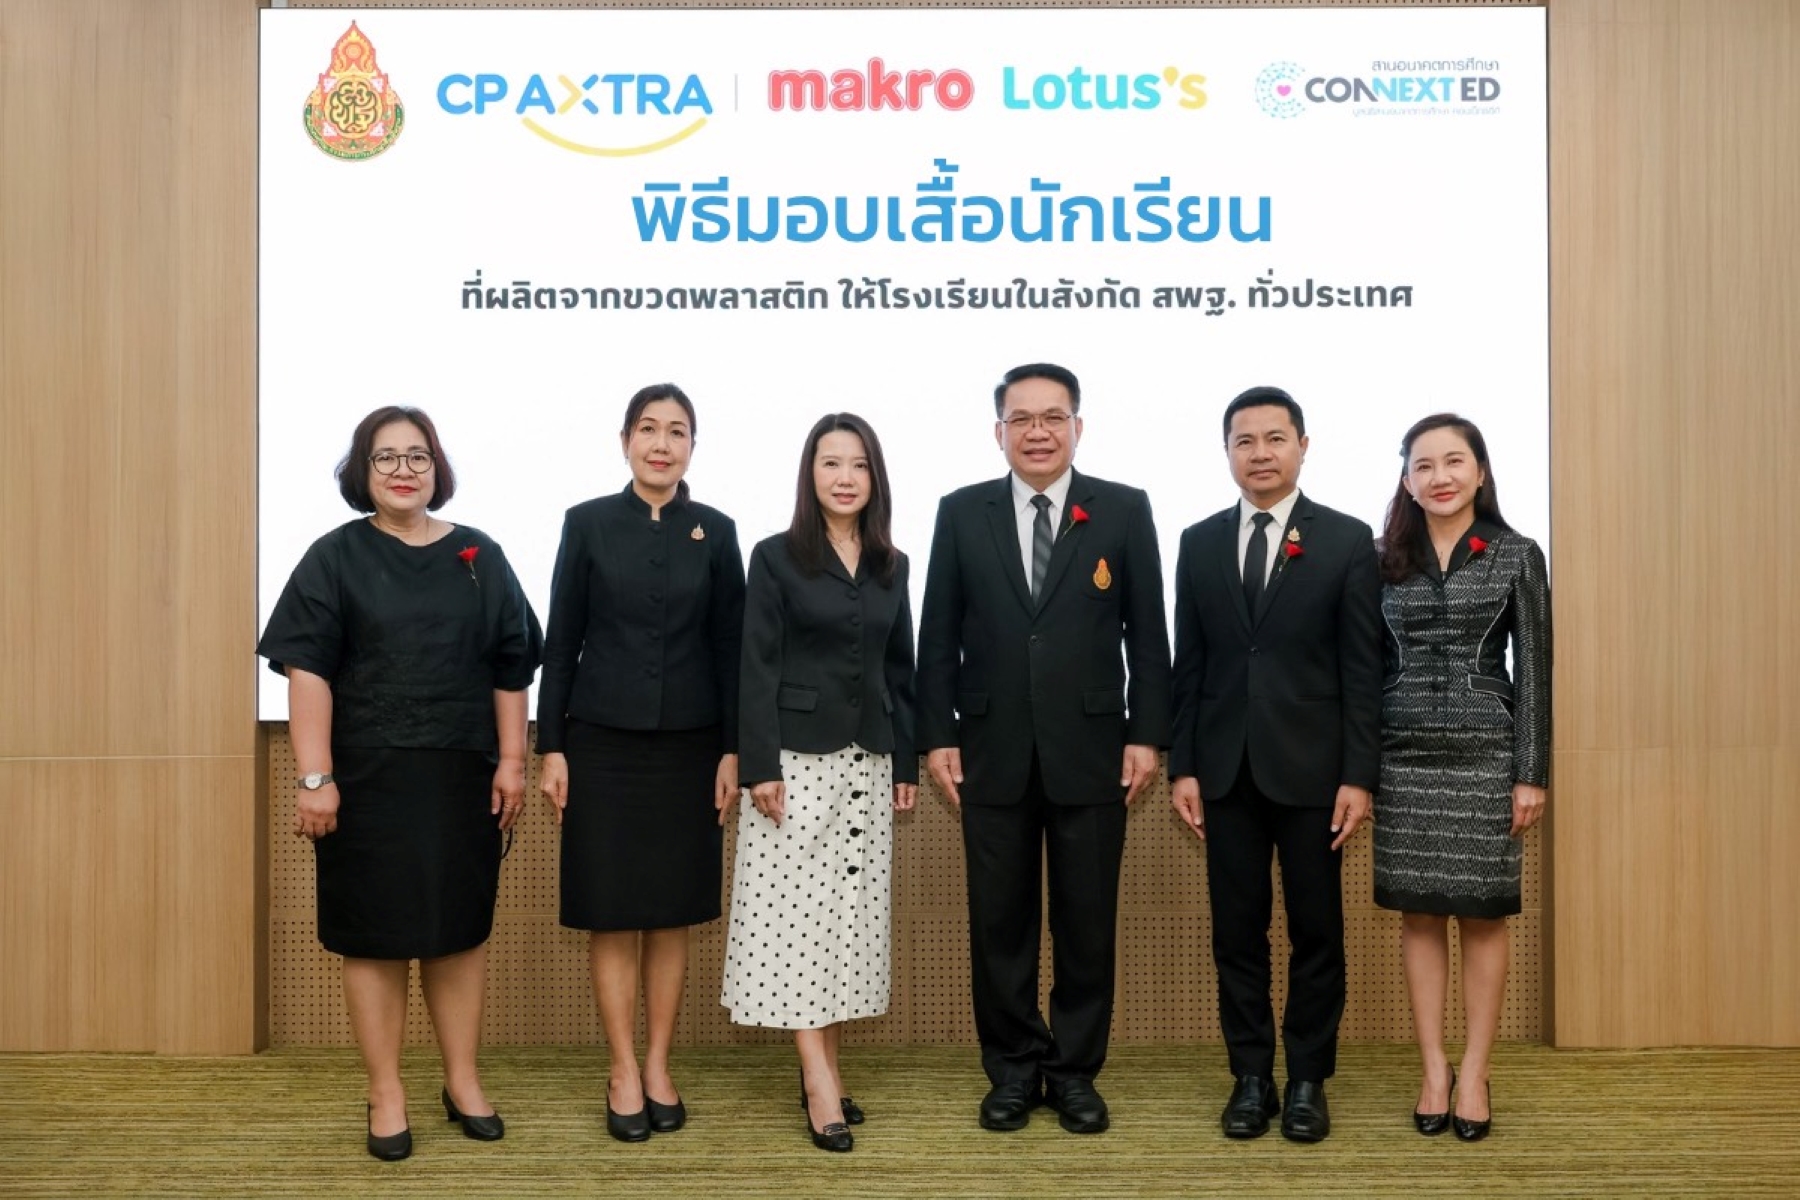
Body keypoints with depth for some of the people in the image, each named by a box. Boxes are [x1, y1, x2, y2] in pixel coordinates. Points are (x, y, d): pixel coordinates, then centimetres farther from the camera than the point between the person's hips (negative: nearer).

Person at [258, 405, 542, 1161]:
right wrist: (316, 777, -14)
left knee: (460, 930, 11)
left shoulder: (480, 558, 6)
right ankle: (385, 1096, 18)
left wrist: (511, 763, 0)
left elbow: (510, 670, 6)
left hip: (460, 775, 2)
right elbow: (308, 672, -7)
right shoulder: (335, 557, -1)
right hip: (367, 777, -2)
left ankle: (463, 1082, 25)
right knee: (373, 934, 6)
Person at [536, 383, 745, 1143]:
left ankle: (658, 1068, 20)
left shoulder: (715, 532, 3)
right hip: (603, 741, -1)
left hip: (687, 744, 1)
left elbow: (729, 647, 4)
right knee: (611, 915, 4)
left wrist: (732, 750, -1)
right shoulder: (587, 523, 0)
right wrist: (551, 747, -4)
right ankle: (623, 1073, 16)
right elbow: (560, 641, 0)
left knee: (671, 913, 8)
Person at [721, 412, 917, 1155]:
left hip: (867, 761, 5)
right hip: (798, 757, -4)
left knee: (851, 914, 7)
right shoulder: (777, 556, -3)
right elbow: (757, 668, -7)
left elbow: (900, 670, 12)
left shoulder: (891, 567, 10)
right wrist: (759, 766, -13)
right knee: (795, 912, -5)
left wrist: (906, 762, 8)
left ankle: (826, 1068, 17)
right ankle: (819, 1080, 0)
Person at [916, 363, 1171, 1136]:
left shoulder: (1125, 510, 2)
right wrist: (937, 736, -1)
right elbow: (939, 636, 4)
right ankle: (1012, 1069, 24)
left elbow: (1146, 634, 1)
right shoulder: (961, 513, 5)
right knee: (1000, 920, 9)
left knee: (1086, 920, 8)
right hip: (992, 750, 1)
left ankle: (1075, 1071, 24)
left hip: (1091, 750, -1)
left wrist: (1146, 735, -4)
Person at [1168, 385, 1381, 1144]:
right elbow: (1188, 665, 6)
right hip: (1226, 768, 2)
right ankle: (1251, 1076, 20)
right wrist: (1182, 766, 1)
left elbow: (1363, 668, -4)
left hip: (1311, 767, -2)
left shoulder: (1347, 540, -1)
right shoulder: (1199, 542, 7)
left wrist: (1359, 775, -9)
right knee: (1237, 932, 8)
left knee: (1316, 932, 7)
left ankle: (1308, 1080, 21)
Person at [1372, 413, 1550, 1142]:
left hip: (1486, 755, -2)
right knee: (1418, 914, 6)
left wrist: (1532, 772, -6)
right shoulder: (1385, 558, 5)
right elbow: (1373, 665, 6)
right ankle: (1433, 1068, 17)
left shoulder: (1518, 556, 0)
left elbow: (1533, 670, -1)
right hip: (1404, 756, 2)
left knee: (1483, 916, 5)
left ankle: (1474, 1073, 16)